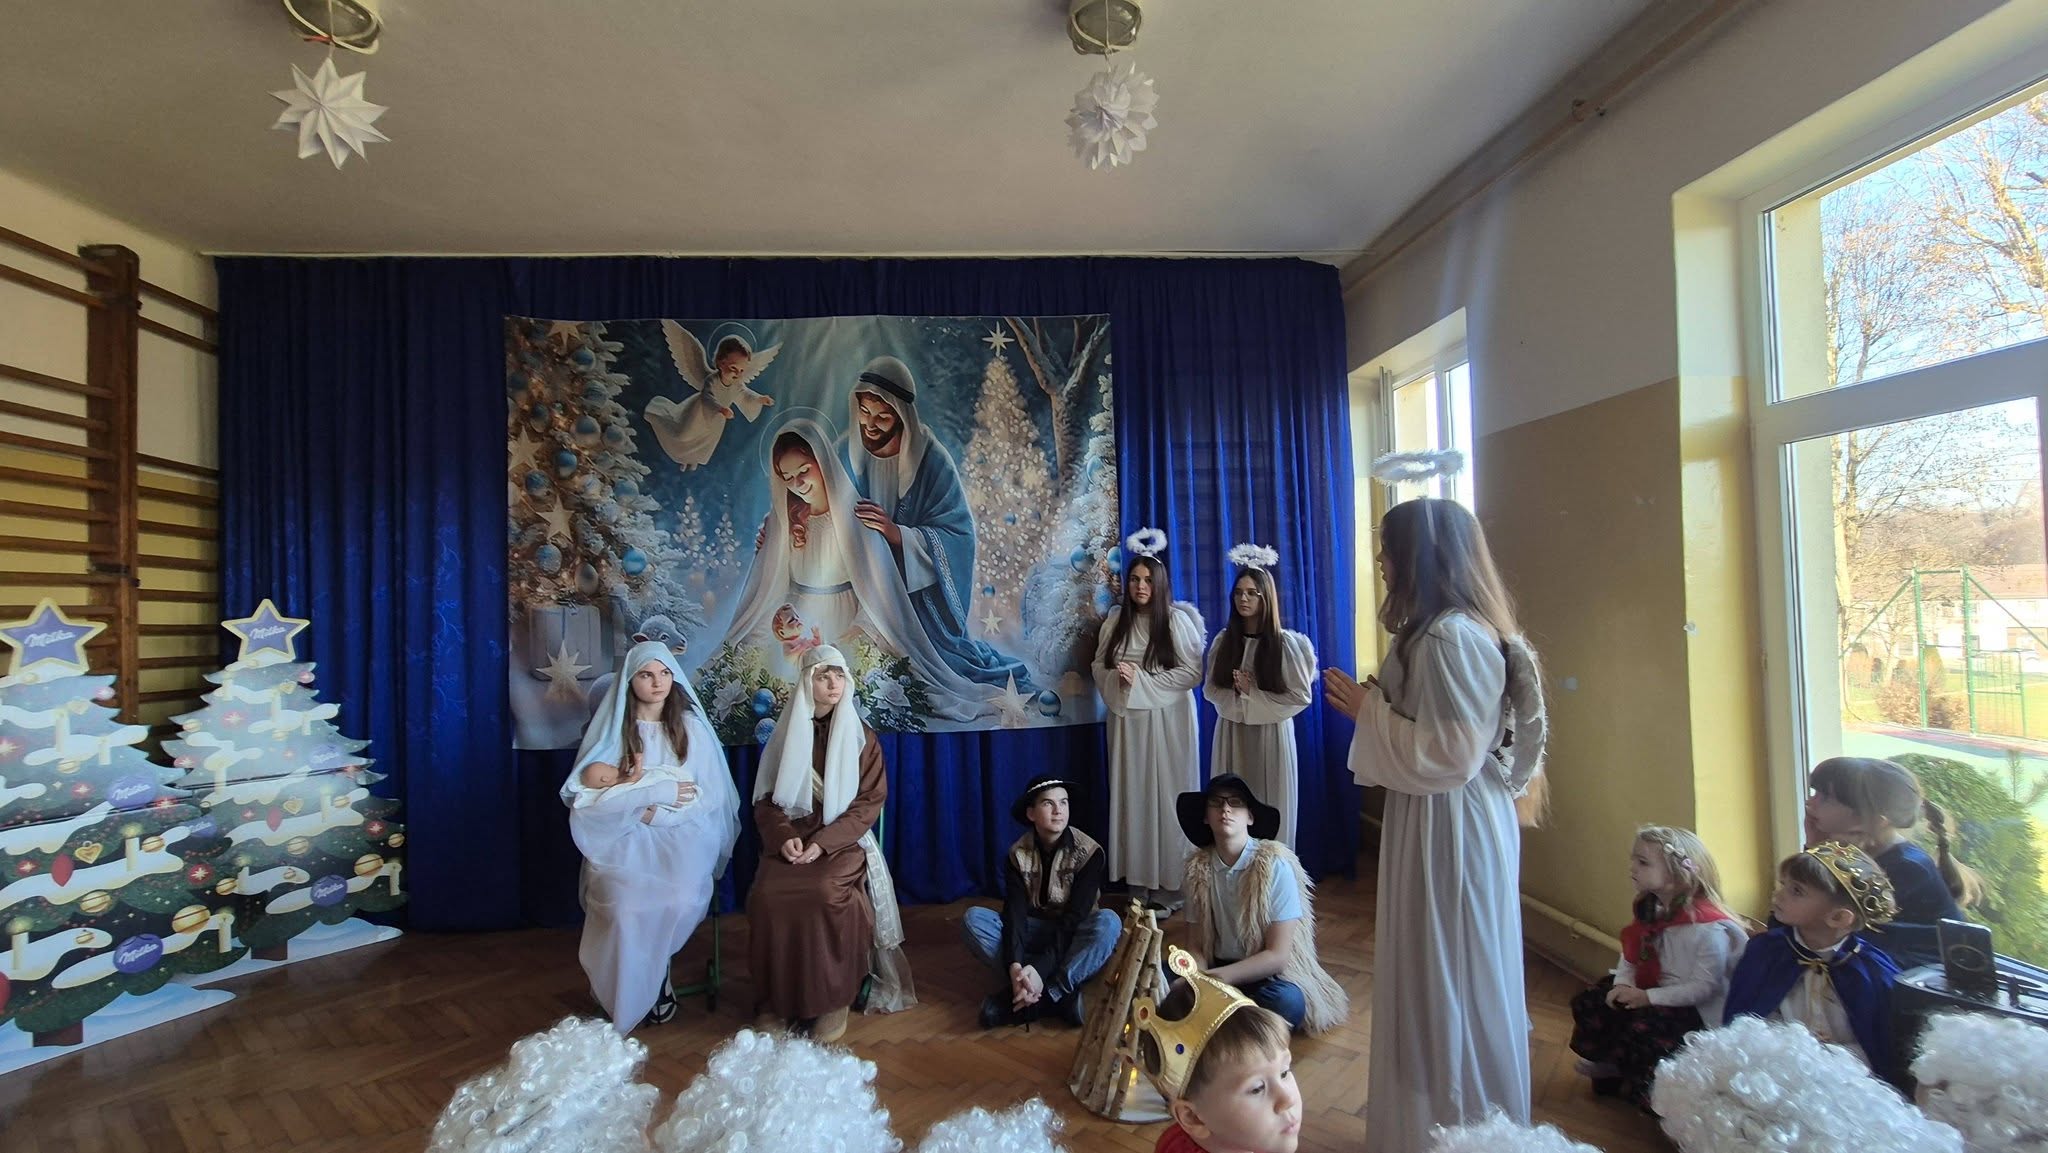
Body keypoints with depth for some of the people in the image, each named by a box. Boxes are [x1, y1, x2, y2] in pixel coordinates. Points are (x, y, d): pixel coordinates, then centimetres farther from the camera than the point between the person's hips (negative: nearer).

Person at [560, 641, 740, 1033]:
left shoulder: (691, 727, 6)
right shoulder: (610, 728, 3)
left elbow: (710, 797, 0)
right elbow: (586, 796, -7)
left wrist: (653, 811, -13)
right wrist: (659, 791, -15)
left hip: (681, 834, 1)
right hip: (622, 837, 0)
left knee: (680, 900, -29)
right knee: (626, 904, -31)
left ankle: (648, 978, -1)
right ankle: (642, 988, -5)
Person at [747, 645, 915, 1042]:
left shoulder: (862, 737, 3)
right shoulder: (785, 735, 8)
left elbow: (869, 801, -3)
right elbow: (766, 799, 7)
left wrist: (824, 842, -16)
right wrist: (784, 836, -14)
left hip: (843, 840, -2)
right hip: (791, 840, 2)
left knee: (826, 894, -32)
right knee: (767, 896, -27)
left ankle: (834, 997, -12)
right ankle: (779, 997, -8)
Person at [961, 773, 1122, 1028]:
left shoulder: (1089, 852, -18)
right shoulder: (1017, 854, -11)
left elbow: (1074, 918, -25)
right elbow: (1015, 912, -21)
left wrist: (1041, 968, -38)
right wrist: (1015, 965, -40)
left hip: (1073, 937, -2)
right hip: (1034, 933, 2)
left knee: (1108, 922, -36)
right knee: (974, 918, -26)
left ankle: (1036, 999, -35)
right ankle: (1059, 993, -32)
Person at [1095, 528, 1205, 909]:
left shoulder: (1177, 621, -6)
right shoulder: (1115, 620, 6)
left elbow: (1193, 672, -10)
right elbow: (1099, 667, 9)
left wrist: (1142, 679, -16)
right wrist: (1118, 679, -13)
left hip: (1167, 720, -3)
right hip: (1127, 720, 4)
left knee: (1167, 795, 0)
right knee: (1133, 795, 7)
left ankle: (1170, 883, 11)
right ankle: (1138, 881, 17)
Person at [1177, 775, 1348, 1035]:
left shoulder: (1275, 865, -15)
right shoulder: (1198, 867, -4)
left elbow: (1277, 955, -15)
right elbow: (1200, 947, 1)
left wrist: (1217, 978, -24)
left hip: (1271, 975, -2)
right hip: (1219, 971, 2)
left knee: (1286, 1002, -35)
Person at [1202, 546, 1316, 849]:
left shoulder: (1285, 642, -7)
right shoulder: (1223, 640, 3)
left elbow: (1300, 697, -7)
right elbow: (1210, 689, 7)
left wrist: (1255, 694, -14)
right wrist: (1237, 695, -12)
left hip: (1270, 734, -3)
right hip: (1232, 733, 3)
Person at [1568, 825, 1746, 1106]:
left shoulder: (1710, 928, -24)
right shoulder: (1652, 911, 2)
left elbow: (1705, 986, -24)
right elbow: (1630, 957, 7)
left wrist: (1648, 997, -25)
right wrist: (1622, 984, -13)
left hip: (1696, 1009, -8)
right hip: (1654, 991, 8)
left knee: (1641, 1029, -30)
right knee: (1587, 1004, -4)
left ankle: (1642, 1088, 1)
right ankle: (1612, 1065, 20)